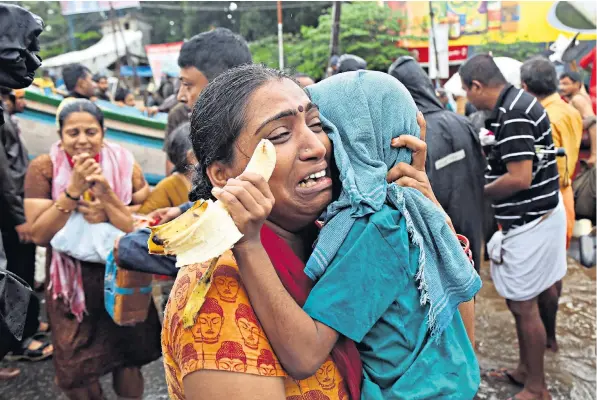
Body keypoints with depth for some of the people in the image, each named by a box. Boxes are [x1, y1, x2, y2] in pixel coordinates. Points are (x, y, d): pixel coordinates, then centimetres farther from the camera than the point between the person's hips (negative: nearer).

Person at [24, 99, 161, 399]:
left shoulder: (125, 166, -9)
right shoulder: (44, 168, -9)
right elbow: (39, 234, -15)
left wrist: (105, 193, -25)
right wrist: (74, 190, -26)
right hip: (70, 282, 0)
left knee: (128, 360, 13)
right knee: (75, 372, 12)